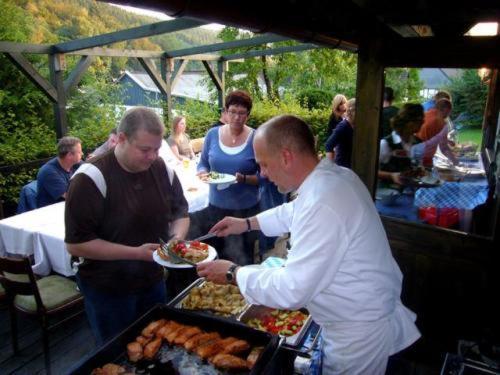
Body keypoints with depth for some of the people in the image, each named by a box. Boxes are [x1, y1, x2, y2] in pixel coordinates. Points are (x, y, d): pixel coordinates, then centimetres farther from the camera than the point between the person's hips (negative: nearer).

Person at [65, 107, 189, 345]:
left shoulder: (162, 169, -5)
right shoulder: (91, 179, -21)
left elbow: (180, 213, 7)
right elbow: (75, 243, -21)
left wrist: (178, 236, -15)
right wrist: (136, 252, -26)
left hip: (153, 281, 5)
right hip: (107, 290, -5)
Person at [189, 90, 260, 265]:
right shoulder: (213, 134, 2)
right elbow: (203, 163, 10)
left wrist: (244, 179, -23)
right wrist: (203, 173, -11)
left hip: (245, 209, -2)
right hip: (215, 206, 3)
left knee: (242, 259, 10)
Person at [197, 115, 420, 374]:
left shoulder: (323, 205, -35)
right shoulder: (334, 176, -4)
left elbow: (292, 291, -30)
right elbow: (295, 211, 16)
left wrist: (233, 273, -17)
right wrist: (247, 223, 10)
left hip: (360, 333, -8)